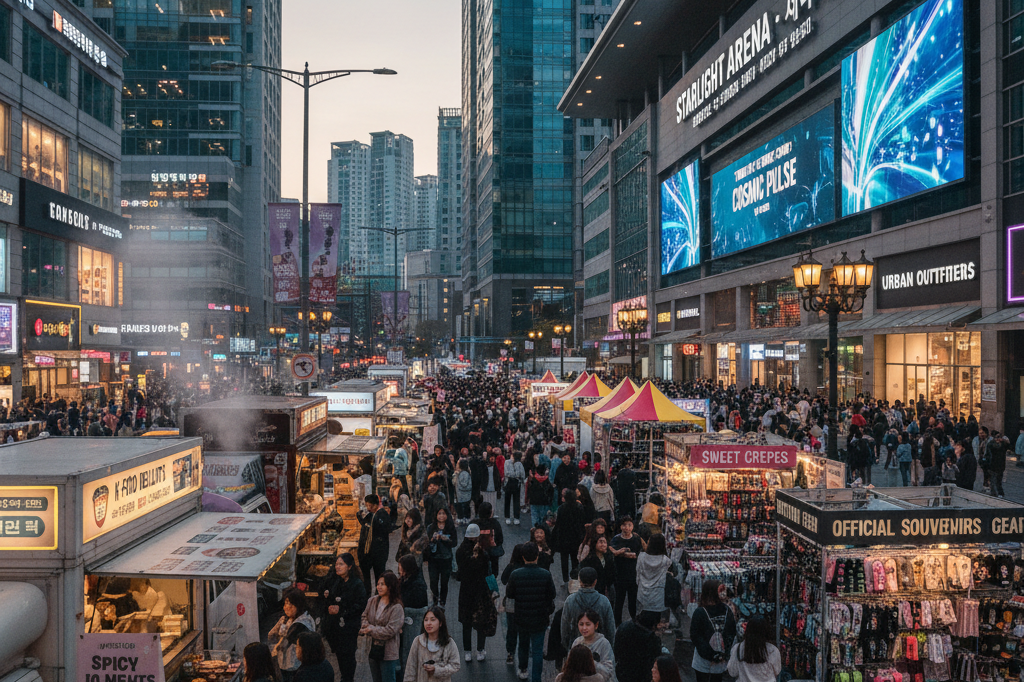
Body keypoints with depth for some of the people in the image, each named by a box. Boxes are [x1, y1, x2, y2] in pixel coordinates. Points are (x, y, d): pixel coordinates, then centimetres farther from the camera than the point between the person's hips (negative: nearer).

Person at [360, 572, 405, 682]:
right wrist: (367, 627, -9)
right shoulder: (372, 601, 0)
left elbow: (390, 631, -21)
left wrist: (371, 630, -14)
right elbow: (364, 616, 12)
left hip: (388, 652, -6)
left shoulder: (396, 608, -18)